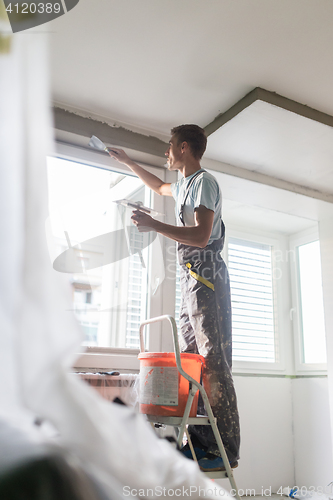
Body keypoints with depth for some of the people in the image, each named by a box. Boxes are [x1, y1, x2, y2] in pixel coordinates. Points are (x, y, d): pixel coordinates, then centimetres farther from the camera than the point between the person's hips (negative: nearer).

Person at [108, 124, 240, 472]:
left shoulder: (204, 181, -4)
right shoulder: (183, 185, 25)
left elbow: (201, 236, -17)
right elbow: (158, 186, 48)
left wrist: (152, 224, -13)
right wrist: (126, 161, 51)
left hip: (206, 277, -10)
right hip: (190, 279, 10)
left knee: (213, 362, -14)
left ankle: (225, 450, -11)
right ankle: (200, 442, 7)